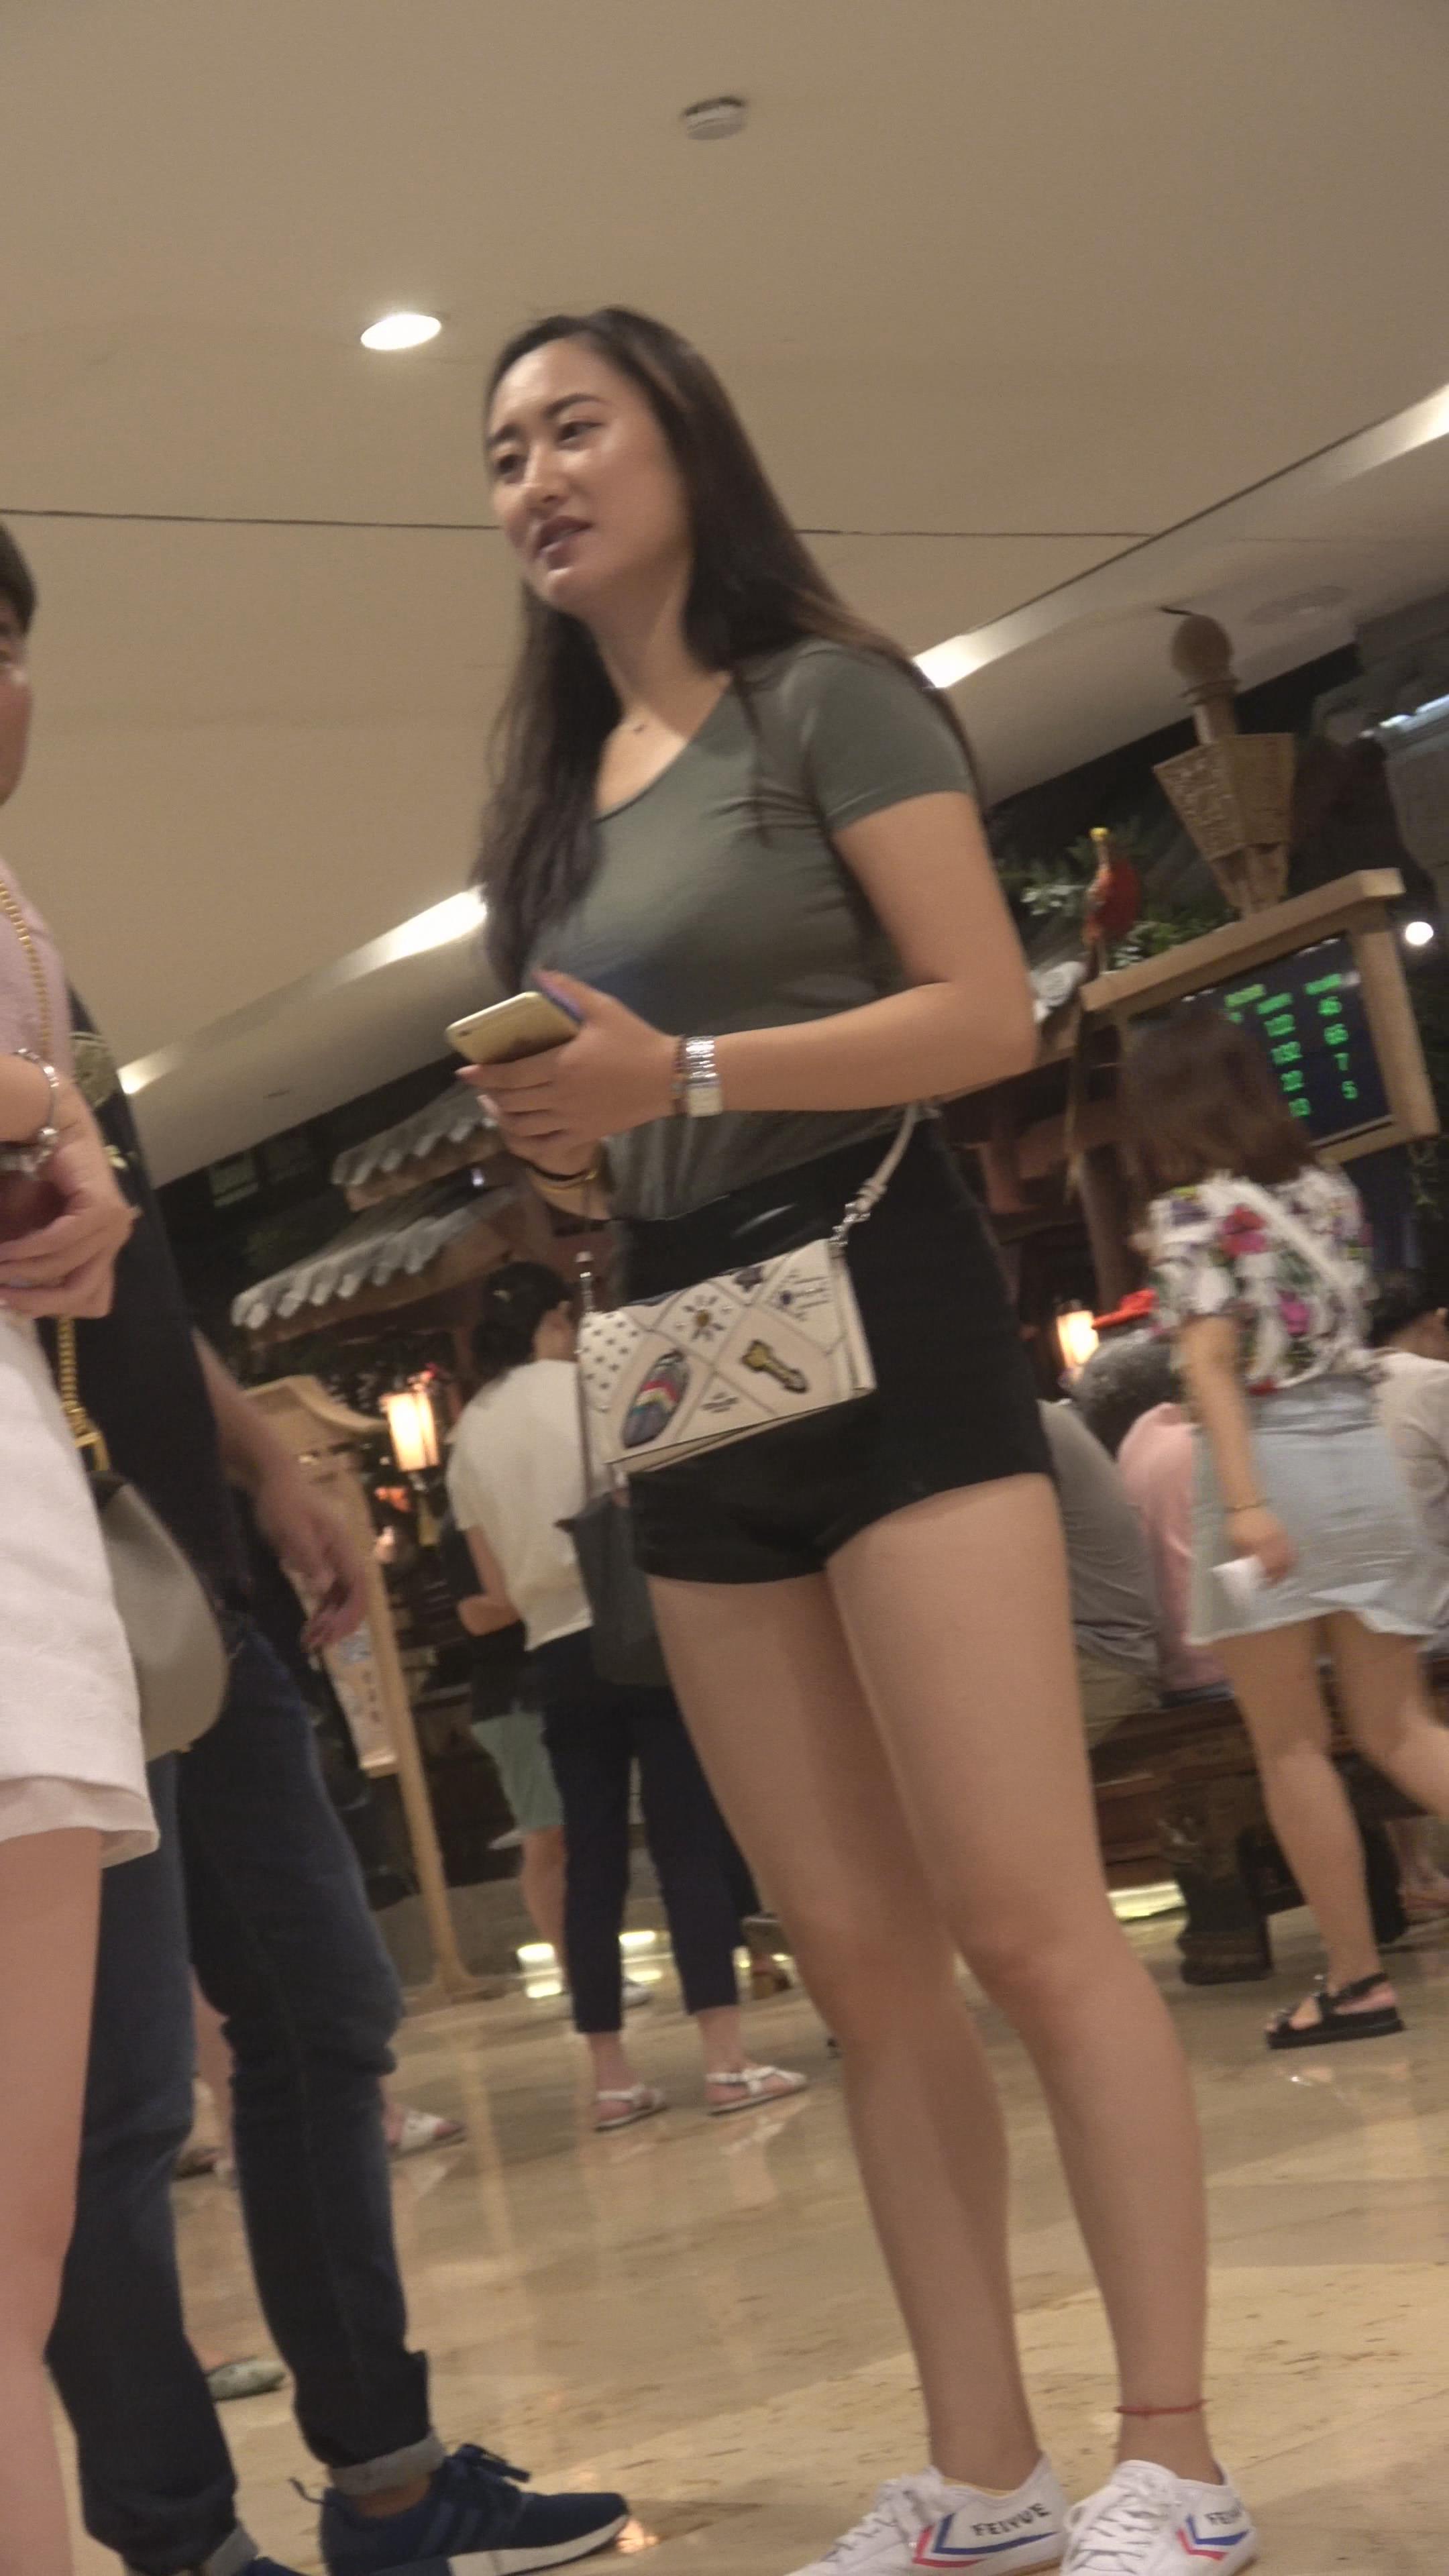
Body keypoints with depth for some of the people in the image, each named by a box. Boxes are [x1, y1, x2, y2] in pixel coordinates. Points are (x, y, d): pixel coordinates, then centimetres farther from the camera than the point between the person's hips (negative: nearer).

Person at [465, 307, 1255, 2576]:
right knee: (860, 1957, 5)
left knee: (1025, 1918, -11)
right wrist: (562, 1141, 1)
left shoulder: (824, 698, -1)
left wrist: (685, 1072, -20)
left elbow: (991, 1011, -11)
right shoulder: (558, 795, 18)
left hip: (877, 1300, -7)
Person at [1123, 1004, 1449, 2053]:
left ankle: (1358, 1978, 2)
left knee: (1292, 1745, 2)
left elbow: (1213, 1362, -14)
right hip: (1364, 1453, 6)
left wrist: (1244, 1501, -21)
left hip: (1272, 1461, -6)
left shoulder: (1191, 1211, -5)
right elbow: (1348, 1326, 16)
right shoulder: (1330, 1188, 13)